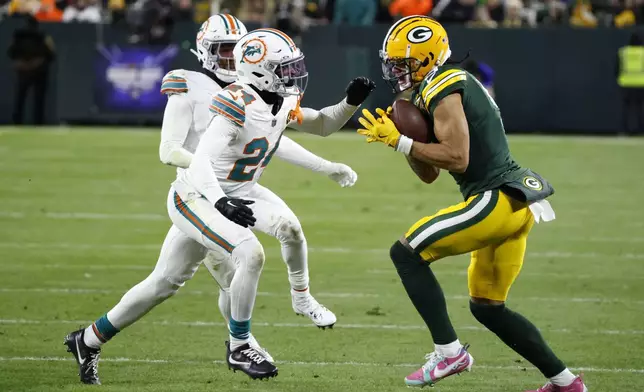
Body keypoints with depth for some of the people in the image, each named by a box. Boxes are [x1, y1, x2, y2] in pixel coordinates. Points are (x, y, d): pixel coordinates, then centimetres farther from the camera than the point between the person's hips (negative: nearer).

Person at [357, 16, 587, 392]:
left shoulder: (444, 89, -11)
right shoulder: (453, 88, 21)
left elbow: (457, 159, -22)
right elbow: (429, 174, 21)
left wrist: (400, 142, -14)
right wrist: (399, 135, 7)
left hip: (498, 200, -10)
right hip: (515, 203, 10)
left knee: (406, 253, -9)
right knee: (487, 307, 18)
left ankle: (450, 351, -10)